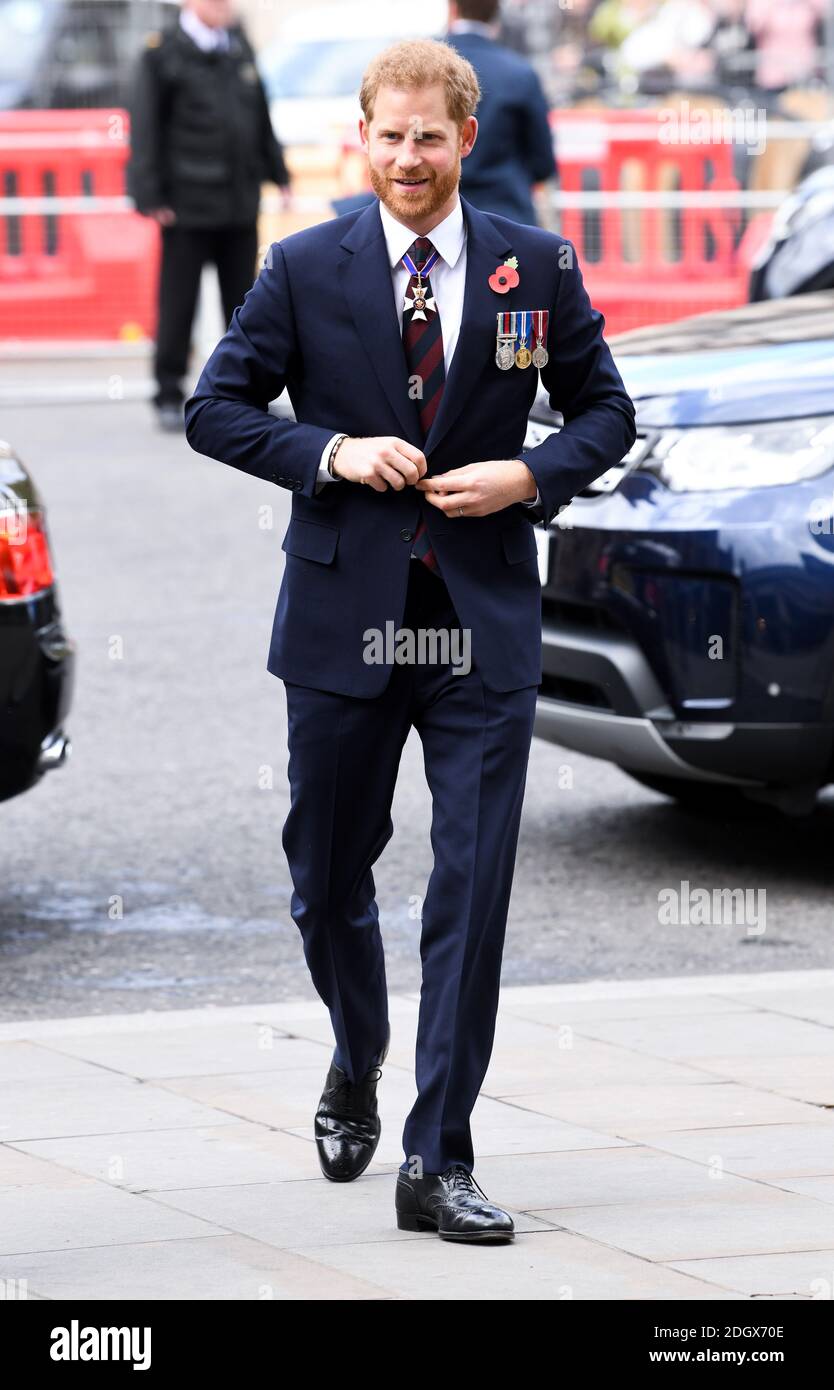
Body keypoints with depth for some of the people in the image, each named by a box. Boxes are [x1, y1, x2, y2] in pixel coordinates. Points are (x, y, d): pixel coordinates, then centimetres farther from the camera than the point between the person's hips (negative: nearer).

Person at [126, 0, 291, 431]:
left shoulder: (238, 46, 12)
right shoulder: (162, 54, -6)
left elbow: (260, 116, 20)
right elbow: (145, 128, -7)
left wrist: (277, 173, 19)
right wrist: (150, 197, -12)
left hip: (240, 203, 5)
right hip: (187, 205, -5)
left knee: (242, 304, 9)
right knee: (178, 305, 0)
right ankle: (169, 398, 8)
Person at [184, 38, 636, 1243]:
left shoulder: (537, 268, 3)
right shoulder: (304, 271, 1)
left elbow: (606, 411, 11)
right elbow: (215, 409, 3)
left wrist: (529, 476, -8)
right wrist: (332, 452, -12)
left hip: (484, 624, 0)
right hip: (344, 622, 1)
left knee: (473, 893, -6)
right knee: (327, 882, 12)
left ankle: (438, 1163, -1)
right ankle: (358, 1065, 43)